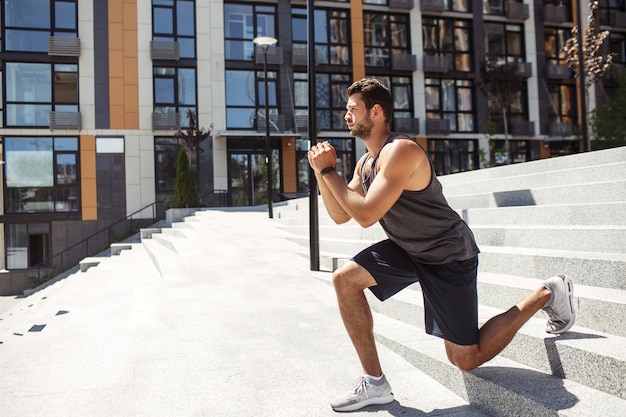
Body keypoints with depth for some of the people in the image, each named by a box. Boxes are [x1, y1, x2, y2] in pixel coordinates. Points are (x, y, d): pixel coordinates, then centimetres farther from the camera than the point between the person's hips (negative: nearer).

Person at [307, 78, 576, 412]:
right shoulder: (365, 162, 4)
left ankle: (545, 294, 17)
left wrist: (328, 170, -24)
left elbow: (366, 215, -32)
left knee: (465, 359, 0)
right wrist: (321, 172, -7)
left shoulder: (400, 150, -25)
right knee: (345, 278, -10)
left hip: (449, 255, -8)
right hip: (408, 249, 8)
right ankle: (375, 382, 0)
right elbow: (340, 215, 4)